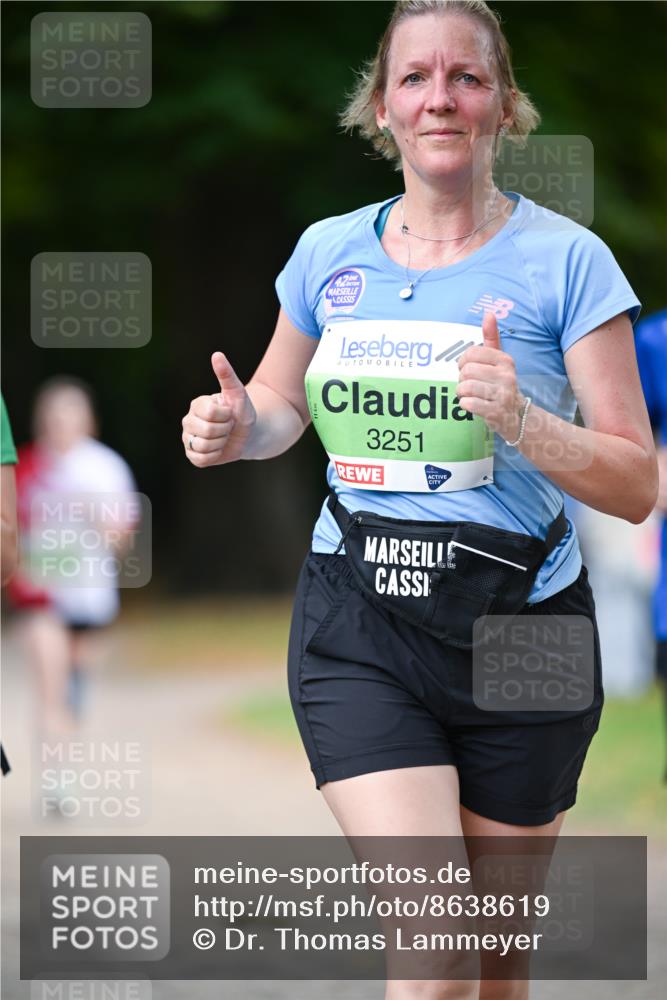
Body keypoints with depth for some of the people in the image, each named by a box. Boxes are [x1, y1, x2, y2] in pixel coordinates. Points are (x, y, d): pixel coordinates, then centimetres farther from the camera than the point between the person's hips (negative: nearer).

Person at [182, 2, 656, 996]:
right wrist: (236, 424, -1)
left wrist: (520, 420, -25)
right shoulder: (330, 251, 4)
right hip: (358, 633, 1)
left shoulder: (565, 260, -5)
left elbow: (636, 485, -8)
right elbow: (281, 407, 22)